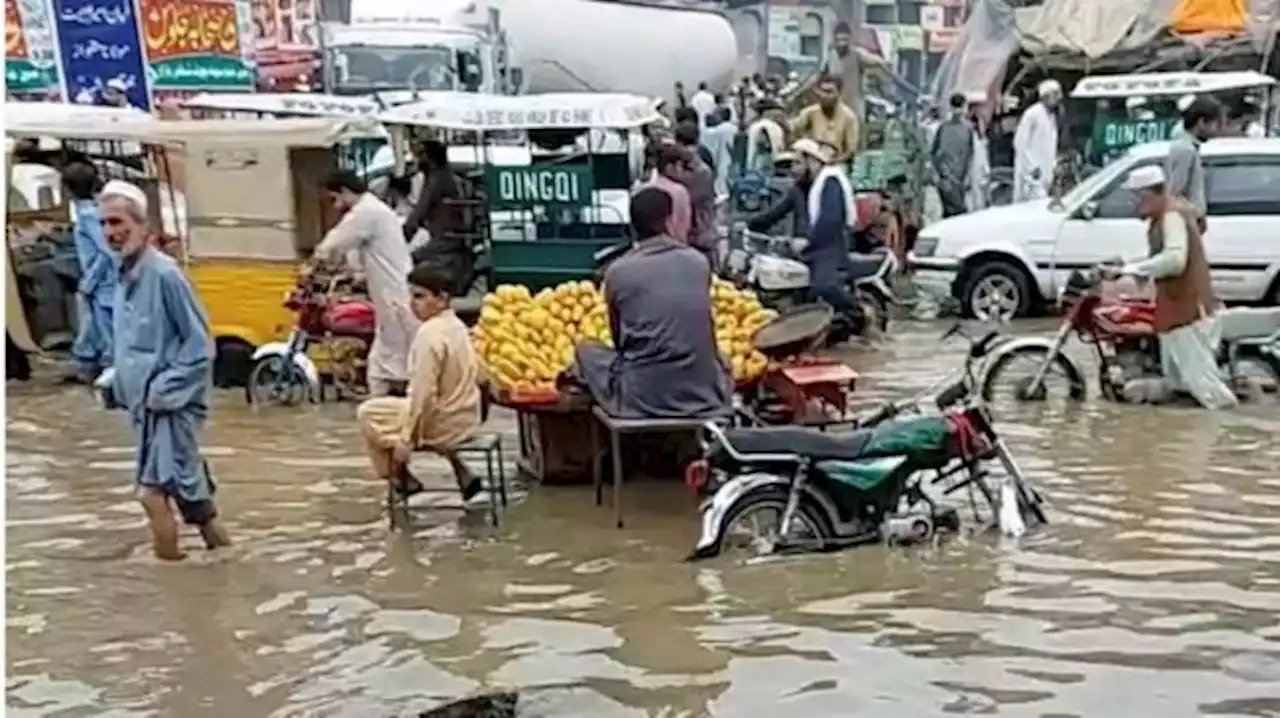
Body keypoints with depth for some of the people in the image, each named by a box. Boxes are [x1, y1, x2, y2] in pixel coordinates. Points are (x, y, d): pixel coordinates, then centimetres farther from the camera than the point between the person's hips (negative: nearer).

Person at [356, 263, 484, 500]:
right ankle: (462, 474, 22)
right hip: (465, 417, 9)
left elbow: (422, 393, -23)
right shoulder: (456, 325, 6)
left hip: (444, 423, -9)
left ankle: (401, 479, 16)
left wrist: (406, 439, -19)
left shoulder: (429, 333, -22)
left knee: (368, 413, 6)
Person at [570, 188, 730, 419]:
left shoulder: (618, 271, -5)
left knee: (586, 350, 24)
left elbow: (619, 338, 9)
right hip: (703, 394, 2)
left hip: (642, 396, -2)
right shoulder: (699, 263, 2)